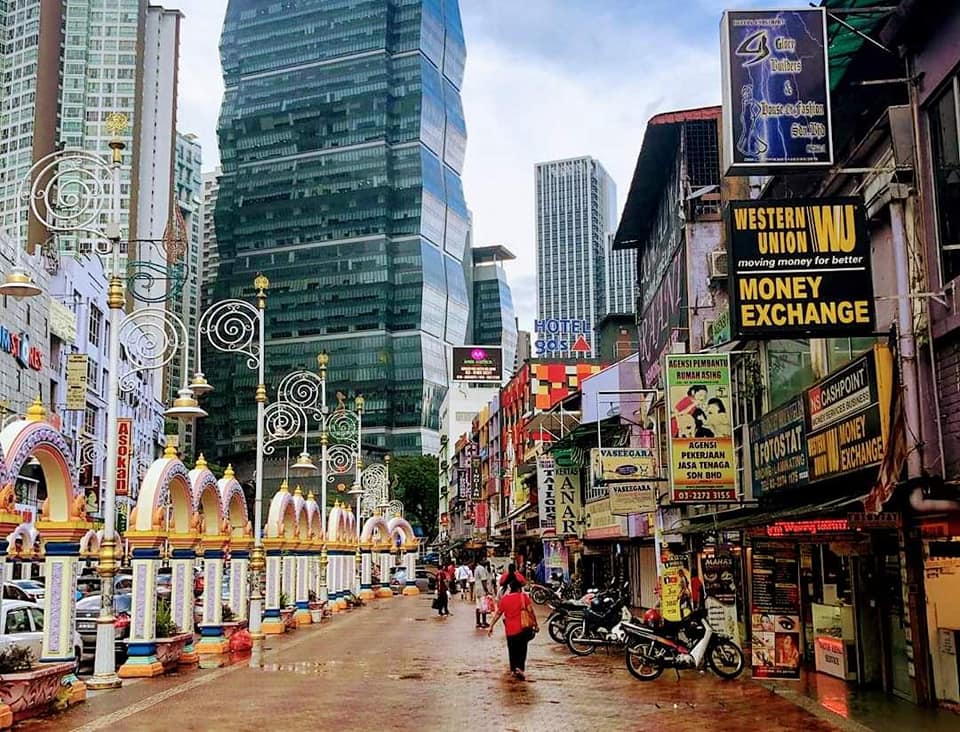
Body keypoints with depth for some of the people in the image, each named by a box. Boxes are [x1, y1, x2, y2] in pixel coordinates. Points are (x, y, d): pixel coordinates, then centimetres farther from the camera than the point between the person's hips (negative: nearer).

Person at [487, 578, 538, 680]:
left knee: (512, 651, 16)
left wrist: (491, 627, 14)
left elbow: (498, 614, 7)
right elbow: (531, 610, -9)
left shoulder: (504, 599, 4)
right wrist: (536, 624, -3)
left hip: (510, 630, 2)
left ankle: (514, 670, 23)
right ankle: (520, 669, -11)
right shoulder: (523, 596, -3)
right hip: (522, 628, -2)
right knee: (522, 650, 6)